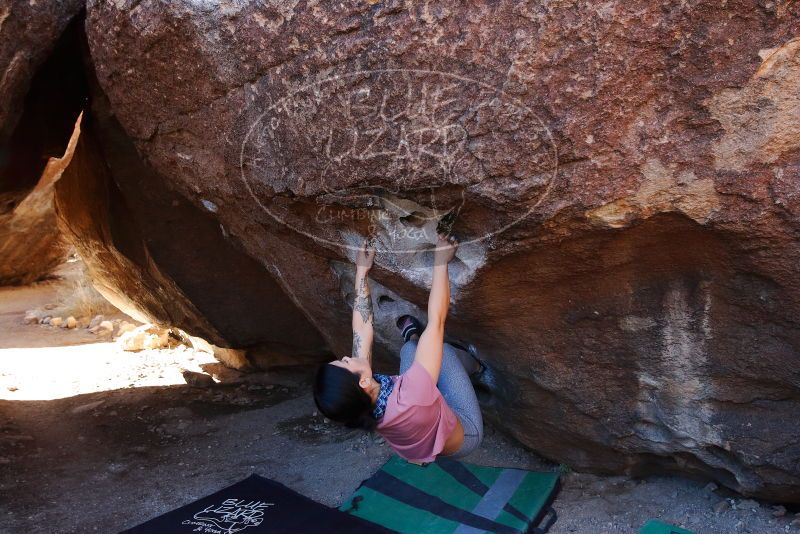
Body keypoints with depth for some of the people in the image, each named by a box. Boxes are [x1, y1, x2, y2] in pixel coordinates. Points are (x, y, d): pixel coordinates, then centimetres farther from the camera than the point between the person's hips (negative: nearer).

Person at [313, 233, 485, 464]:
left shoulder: (356, 407, -29)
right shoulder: (410, 398, -47)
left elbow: (361, 328, -20)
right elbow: (436, 319, -41)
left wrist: (362, 271, -12)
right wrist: (440, 262, -31)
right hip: (464, 436, -5)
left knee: (409, 348, 2)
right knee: (444, 350, 1)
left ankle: (413, 337, 34)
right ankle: (471, 365, 31)